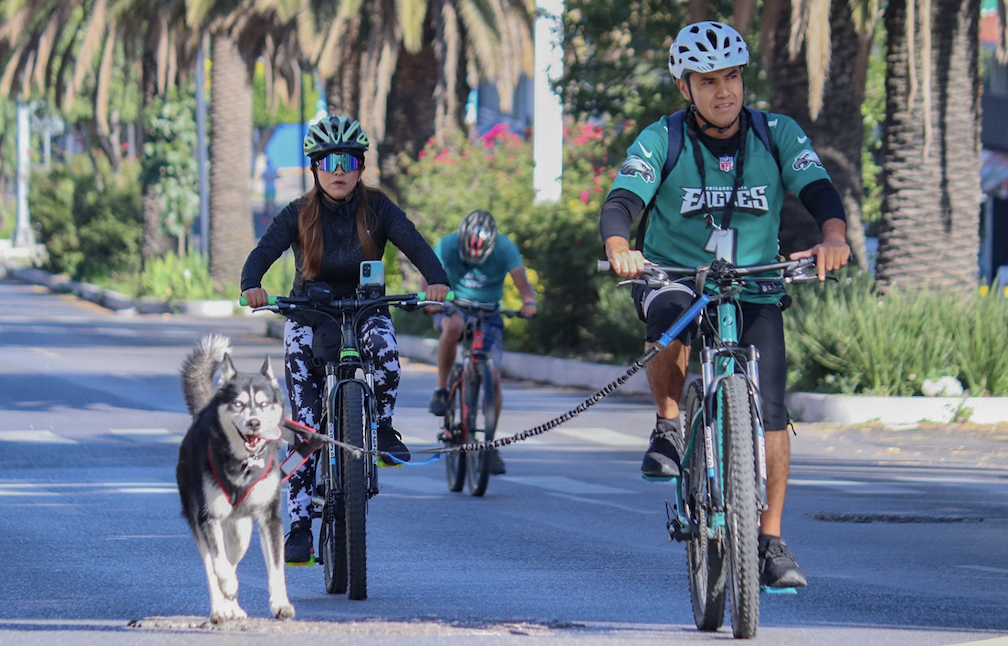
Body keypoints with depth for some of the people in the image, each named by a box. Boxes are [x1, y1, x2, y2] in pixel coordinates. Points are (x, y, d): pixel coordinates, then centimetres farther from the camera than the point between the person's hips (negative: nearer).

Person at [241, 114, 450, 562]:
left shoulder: (377, 210, -6)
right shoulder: (299, 215, -7)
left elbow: (414, 244, -19)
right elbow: (263, 252, -19)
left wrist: (437, 281, -40)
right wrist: (251, 286, -42)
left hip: (365, 309, 0)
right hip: (309, 318, 0)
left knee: (385, 349, -36)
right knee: (306, 426, -8)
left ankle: (384, 427, -9)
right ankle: (300, 527, -4)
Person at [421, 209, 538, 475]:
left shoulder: (505, 248, -17)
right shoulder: (447, 246, -18)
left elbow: (522, 283, -24)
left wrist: (529, 302, -46)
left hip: (488, 313, 1)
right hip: (453, 307, -1)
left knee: (493, 379, -10)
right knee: (453, 326, -39)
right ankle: (441, 389, -22)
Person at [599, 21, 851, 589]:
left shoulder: (777, 134, -5)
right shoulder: (661, 141, -9)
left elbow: (818, 189, -18)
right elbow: (622, 201, -22)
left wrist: (834, 236, -41)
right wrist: (619, 249, -45)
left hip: (754, 288, 1)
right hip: (674, 279, -1)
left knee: (769, 409, -13)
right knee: (671, 326, -37)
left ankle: (771, 542, -3)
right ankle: (669, 429, -9)